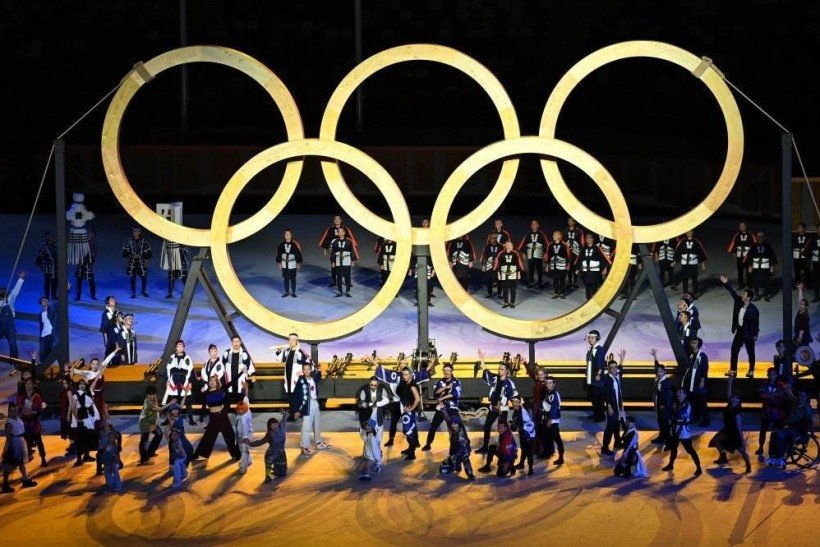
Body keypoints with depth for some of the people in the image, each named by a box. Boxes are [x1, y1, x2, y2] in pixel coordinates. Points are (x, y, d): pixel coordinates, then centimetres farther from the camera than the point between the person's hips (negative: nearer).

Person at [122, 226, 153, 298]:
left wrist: (146, 261, -1)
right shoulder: (129, 241, -1)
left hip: (141, 262, 1)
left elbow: (148, 253, 4)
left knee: (144, 277, -1)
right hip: (132, 262, -1)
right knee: (132, 278, 2)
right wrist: (127, 262, -2)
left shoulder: (144, 241, 1)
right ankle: (133, 293, 13)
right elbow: (125, 253, 3)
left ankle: (143, 291, 22)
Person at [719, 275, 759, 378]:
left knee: (750, 352, 7)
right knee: (734, 350, 10)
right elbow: (733, 292, 5)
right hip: (739, 331, 7)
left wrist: (755, 334, -16)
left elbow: (756, 322, -17)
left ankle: (751, 371, 18)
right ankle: (733, 369, 18)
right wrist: (726, 284, 0)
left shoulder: (753, 309, -21)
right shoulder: (739, 302, -3)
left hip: (749, 333, -7)